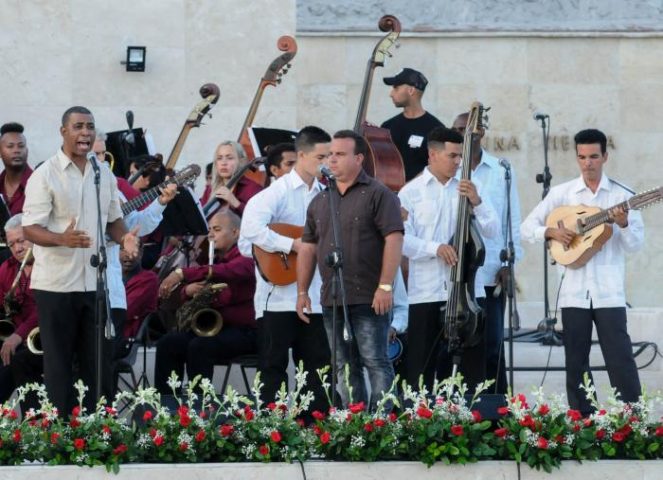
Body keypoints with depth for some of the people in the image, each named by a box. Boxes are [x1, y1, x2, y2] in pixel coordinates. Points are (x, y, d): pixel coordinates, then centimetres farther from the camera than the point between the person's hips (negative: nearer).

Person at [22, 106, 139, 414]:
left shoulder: (104, 174, 9)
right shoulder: (45, 175, -10)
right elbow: (30, 228, -14)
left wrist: (124, 237, -4)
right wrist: (62, 239, -33)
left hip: (96, 282, 5)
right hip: (56, 284, -5)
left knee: (98, 362, 9)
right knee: (58, 362, 1)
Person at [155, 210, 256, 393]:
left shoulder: (244, 258, -8)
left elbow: (223, 272, -31)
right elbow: (186, 296, 19)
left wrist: (182, 274, -38)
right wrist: (188, 290, -8)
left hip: (242, 331, -8)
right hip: (209, 327, 8)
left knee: (199, 347, -32)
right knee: (167, 343, -12)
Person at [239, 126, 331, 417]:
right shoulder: (278, 191, -6)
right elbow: (252, 228, -21)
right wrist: (293, 245, -21)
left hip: (315, 296, 6)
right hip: (279, 294, -6)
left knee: (318, 365, 7)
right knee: (273, 364, 0)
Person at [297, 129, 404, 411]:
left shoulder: (378, 195, -4)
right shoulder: (320, 202, 16)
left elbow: (394, 239, -12)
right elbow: (308, 247, 19)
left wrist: (385, 286, -19)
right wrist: (302, 291, 13)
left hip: (369, 300, -7)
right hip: (331, 300, 7)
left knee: (376, 363, -6)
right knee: (345, 368, 9)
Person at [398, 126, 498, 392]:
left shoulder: (466, 189, 10)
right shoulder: (411, 192, 2)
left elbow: (491, 230, 5)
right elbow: (402, 240, -6)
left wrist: (476, 202, -11)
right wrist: (436, 248, -20)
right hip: (426, 293, -2)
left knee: (473, 365, 3)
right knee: (422, 367, 1)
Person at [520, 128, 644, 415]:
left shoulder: (621, 195, 2)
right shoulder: (561, 194, 6)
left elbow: (635, 245, -1)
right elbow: (527, 227, 8)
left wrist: (624, 224, -20)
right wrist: (551, 232, -10)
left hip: (609, 292, -2)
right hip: (573, 292, 2)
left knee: (620, 360, -6)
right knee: (576, 364, 6)